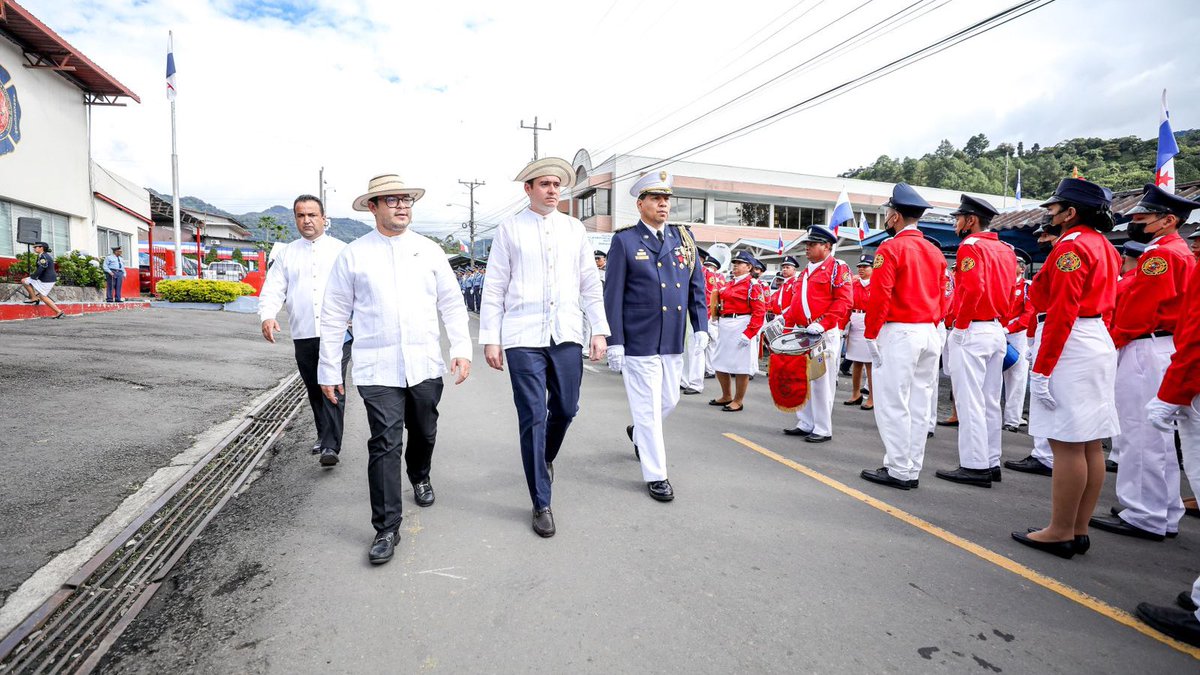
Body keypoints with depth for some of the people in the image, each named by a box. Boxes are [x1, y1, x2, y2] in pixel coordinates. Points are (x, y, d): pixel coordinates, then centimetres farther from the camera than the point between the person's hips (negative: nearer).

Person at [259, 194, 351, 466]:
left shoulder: (341, 250, 7)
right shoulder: (286, 253, 14)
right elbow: (273, 289, 6)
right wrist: (267, 316, -13)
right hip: (303, 335, 3)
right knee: (314, 391, 13)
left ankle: (330, 446, -11)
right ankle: (323, 436, 30)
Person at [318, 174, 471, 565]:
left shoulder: (429, 251, 8)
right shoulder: (353, 255, 2)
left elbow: (451, 304, 9)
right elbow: (333, 316, 5)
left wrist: (462, 349, -2)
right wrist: (329, 370, 4)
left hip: (425, 365, 3)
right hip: (377, 368, -2)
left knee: (424, 433, 16)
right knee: (384, 445, -5)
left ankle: (420, 477, 47)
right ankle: (386, 528, 6)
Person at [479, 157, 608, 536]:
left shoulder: (574, 229, 11)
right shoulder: (510, 229, 4)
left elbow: (590, 284, 12)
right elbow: (494, 287, 3)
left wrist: (600, 330, 5)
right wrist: (490, 338, -2)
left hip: (567, 335, 3)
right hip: (523, 337, -3)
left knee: (566, 409, 11)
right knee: (532, 418, -1)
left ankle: (546, 458, 44)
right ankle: (541, 504, 12)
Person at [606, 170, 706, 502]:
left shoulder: (684, 237, 10)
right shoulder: (624, 241, -4)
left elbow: (697, 286, 12)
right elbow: (613, 295, -6)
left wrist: (700, 326, 2)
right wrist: (615, 341, -10)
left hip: (674, 341, 5)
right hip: (639, 341, -5)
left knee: (669, 401, 18)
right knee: (648, 408, 1)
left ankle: (638, 432, 48)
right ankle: (656, 475, 16)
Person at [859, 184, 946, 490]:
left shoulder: (890, 249, -9)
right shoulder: (935, 252, 14)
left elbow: (879, 297, -16)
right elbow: (941, 297, 15)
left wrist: (870, 336, -9)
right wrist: (930, 325, 20)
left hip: (898, 334, -8)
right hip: (929, 334, 8)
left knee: (892, 404, -1)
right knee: (919, 405, 10)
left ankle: (899, 472, 3)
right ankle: (912, 469, 18)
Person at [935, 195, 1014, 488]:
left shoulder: (971, 246, -11)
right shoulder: (1006, 250, 15)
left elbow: (973, 289, -23)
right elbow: (1009, 293, 15)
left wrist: (960, 324, -14)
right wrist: (998, 319, 16)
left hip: (971, 331, -9)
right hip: (998, 331, 9)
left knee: (969, 401, -4)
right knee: (990, 402, 13)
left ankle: (974, 467, 1)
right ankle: (991, 463, 20)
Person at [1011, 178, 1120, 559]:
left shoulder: (1072, 246, -12)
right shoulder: (1104, 246, 17)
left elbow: (1062, 312, -19)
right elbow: (1104, 305, 20)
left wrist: (1041, 369, -18)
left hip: (1070, 347, -10)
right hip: (1100, 343, 10)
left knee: (1066, 444, -5)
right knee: (1090, 444, 11)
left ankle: (1060, 534, 3)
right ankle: (1079, 530, 19)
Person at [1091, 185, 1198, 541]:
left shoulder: (1161, 254, -12)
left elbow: (1137, 307, -17)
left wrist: (1113, 342, -8)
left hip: (1144, 351, -10)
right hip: (1162, 349, 10)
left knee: (1141, 435, -5)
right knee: (1158, 437, 14)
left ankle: (1143, 517, 2)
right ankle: (1164, 515, 23)